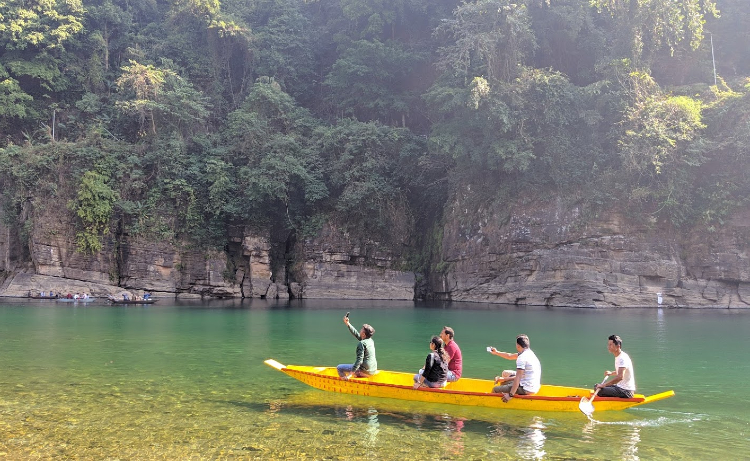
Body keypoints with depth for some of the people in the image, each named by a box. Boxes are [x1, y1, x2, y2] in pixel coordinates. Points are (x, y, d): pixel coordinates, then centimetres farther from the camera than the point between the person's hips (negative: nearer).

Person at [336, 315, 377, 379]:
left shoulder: (362, 344, -18)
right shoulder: (370, 340, 6)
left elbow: (359, 360, -23)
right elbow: (356, 334, 17)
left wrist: (350, 374, -24)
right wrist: (347, 324, 21)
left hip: (365, 371, -9)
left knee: (339, 368, -2)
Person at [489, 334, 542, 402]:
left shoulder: (522, 357, -21)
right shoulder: (528, 353, 9)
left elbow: (518, 378, -27)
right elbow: (510, 356, 25)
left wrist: (511, 395, -26)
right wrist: (497, 352, 28)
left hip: (527, 390, -10)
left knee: (495, 390, -5)